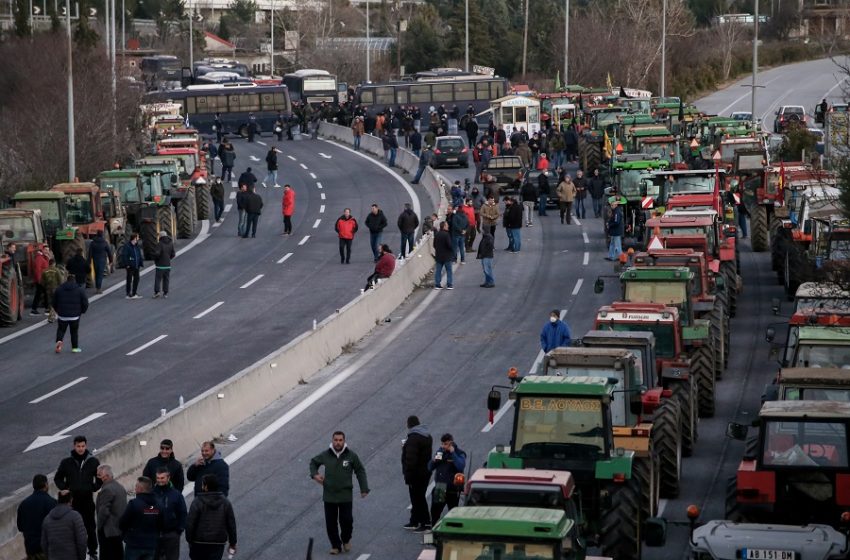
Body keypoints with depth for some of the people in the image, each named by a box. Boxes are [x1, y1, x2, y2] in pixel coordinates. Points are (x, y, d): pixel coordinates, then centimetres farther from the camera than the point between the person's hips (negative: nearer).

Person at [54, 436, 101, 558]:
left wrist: (94, 488, 2)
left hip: (88, 499, 0)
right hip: (72, 499, 0)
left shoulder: (93, 461, 1)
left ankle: (93, 550, 17)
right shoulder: (66, 462, 0)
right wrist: (64, 488, -2)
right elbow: (57, 478, 12)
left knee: (90, 526, 6)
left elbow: (100, 477, 15)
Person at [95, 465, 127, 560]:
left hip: (108, 531, -9)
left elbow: (104, 511, -20)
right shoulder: (120, 487, 11)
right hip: (120, 529, 9)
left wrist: (99, 526, -9)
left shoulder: (107, 490, -19)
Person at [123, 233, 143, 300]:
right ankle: (128, 294, 4)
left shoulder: (137, 246, 12)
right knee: (129, 280, -1)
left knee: (136, 279, 9)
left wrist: (141, 264, 9)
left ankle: (134, 293, 18)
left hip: (136, 266, 7)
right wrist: (127, 264, -18)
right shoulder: (127, 246, -10)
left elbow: (140, 256, 16)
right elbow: (125, 256, -12)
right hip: (130, 266, -7)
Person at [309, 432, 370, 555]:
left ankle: (346, 540, 26)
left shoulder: (351, 456, -4)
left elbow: (360, 471, 4)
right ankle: (336, 545, 18)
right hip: (329, 496, 2)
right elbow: (313, 462, 19)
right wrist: (314, 474, 0)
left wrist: (364, 489, -1)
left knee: (347, 520, -2)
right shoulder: (325, 455, 0)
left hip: (345, 496, -2)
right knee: (331, 522, 4)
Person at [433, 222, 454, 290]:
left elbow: (434, 245, 9)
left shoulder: (436, 234, 3)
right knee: (448, 270, 4)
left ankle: (437, 284, 7)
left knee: (438, 271, 9)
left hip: (438, 256, 6)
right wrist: (452, 250, -3)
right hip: (447, 256, -6)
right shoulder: (446, 234, -18)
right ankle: (449, 285, 1)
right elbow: (449, 245, -20)